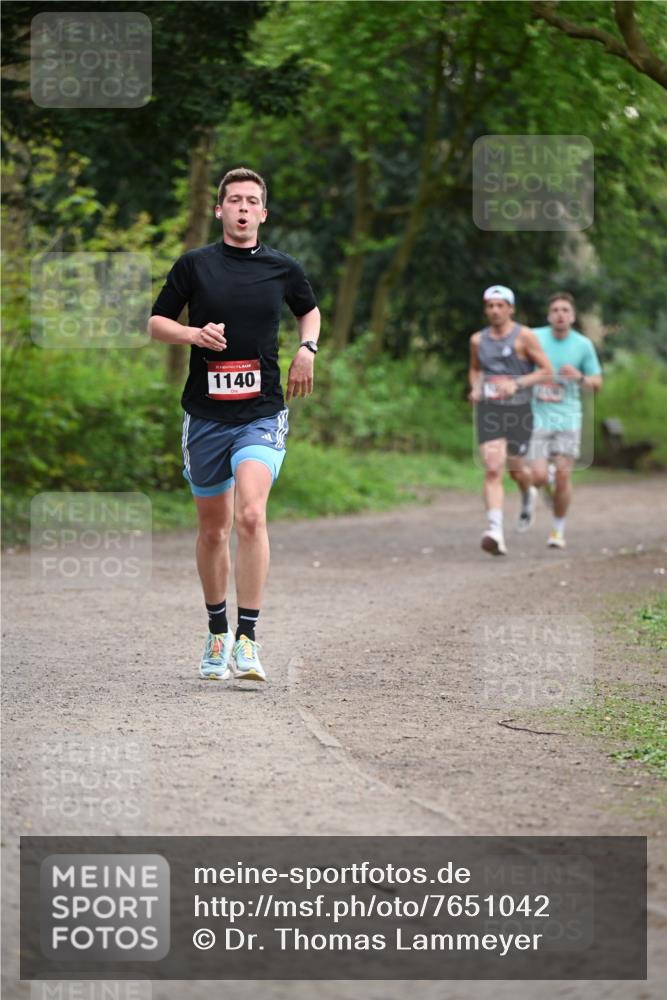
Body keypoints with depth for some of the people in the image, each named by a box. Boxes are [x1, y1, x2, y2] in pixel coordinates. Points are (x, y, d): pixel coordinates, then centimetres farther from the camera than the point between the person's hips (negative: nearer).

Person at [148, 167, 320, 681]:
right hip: (205, 414, 1)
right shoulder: (194, 265, 2)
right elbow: (156, 324, 7)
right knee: (213, 527, 10)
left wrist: (308, 348, 6)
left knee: (250, 515, -21)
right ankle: (218, 632, 29)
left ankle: (247, 639, -20)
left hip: (261, 412, -1)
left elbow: (310, 309, 25)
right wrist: (193, 333, -12)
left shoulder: (283, 268, 5)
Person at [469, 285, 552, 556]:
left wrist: (517, 384, -18)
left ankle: (528, 494, 48)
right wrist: (475, 388, 5)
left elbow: (547, 371, -6)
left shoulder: (524, 336, -6)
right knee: (493, 470, -14)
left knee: (516, 470, 9)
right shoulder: (478, 340, 8)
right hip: (489, 410, 2)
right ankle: (496, 532, -24)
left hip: (518, 410, -2)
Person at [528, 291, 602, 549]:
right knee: (539, 477, -10)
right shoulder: (535, 338, -1)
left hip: (568, 418, 0)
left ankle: (558, 529, 13)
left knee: (563, 476, -7)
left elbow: (597, 384, 8)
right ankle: (548, 480, 29)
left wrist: (579, 377, -12)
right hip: (538, 418, 0)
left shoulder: (583, 345, 1)